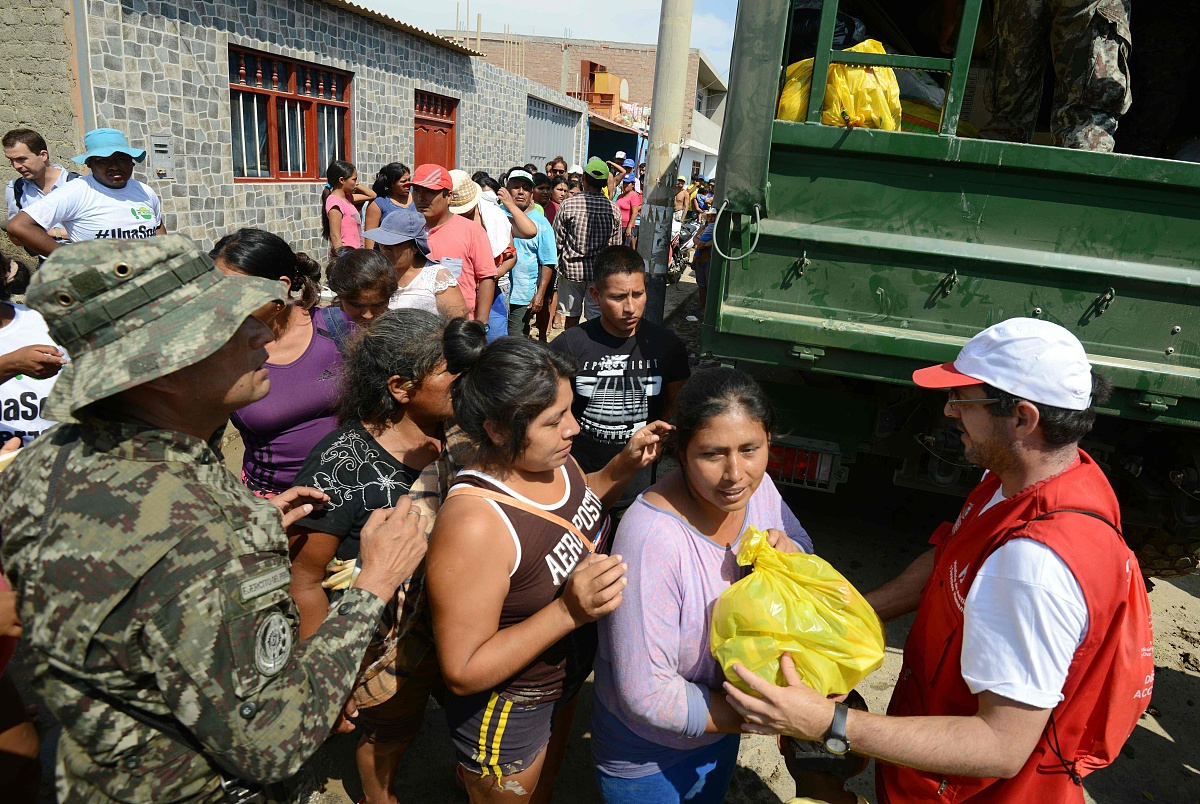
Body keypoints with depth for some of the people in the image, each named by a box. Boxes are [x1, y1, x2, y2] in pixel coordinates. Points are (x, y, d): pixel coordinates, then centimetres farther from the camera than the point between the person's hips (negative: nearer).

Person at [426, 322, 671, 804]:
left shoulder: (547, 456, -15)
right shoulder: (473, 522, -37)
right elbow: (462, 672, -30)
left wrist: (625, 465, -9)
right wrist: (568, 611, -38)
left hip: (566, 674, 7)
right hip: (508, 709, -7)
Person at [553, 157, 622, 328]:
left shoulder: (568, 205, -9)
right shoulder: (614, 210, -3)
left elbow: (557, 241, -4)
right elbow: (615, 247, 2)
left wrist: (557, 266, 11)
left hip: (571, 269, 0)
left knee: (572, 317, 11)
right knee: (596, 318, 4)